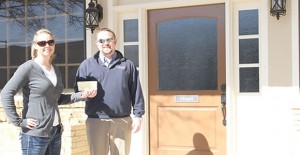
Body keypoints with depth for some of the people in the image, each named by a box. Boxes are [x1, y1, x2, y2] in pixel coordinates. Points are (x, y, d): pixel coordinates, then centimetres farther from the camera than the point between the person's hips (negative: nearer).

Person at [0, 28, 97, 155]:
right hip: (35, 134, -7)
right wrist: (18, 121, -16)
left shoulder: (55, 70, 12)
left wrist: (81, 95, 7)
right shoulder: (28, 68, -10)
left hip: (56, 132, 7)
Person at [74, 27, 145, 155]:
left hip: (122, 121, 0)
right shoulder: (87, 64, 8)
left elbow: (136, 92, 7)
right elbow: (78, 89, 5)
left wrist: (138, 115, 1)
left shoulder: (127, 64, 8)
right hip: (96, 121, 0)